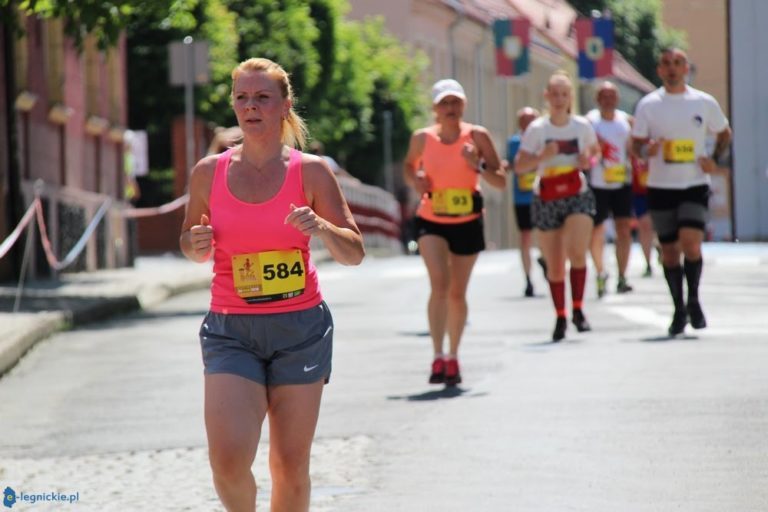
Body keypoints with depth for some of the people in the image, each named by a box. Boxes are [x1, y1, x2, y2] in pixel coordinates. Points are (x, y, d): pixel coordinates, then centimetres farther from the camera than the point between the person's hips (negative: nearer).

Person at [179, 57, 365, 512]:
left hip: (301, 326, 0)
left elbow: (355, 253, 2)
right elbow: (192, 244, 16)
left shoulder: (310, 171, -1)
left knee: (291, 465, 3)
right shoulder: (209, 172, 2)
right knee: (228, 461, -15)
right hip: (231, 331, 0)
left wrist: (322, 228, -18)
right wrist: (197, 245, -7)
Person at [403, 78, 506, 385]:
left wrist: (478, 166, -23)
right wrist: (415, 181, -4)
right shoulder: (422, 138, -3)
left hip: (467, 223, 1)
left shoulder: (477, 136, -6)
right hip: (431, 221, -1)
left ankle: (453, 357, 29)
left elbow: (501, 182, -6)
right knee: (439, 284, -21)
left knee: (457, 293, 10)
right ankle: (438, 357, -20)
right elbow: (409, 165, 17)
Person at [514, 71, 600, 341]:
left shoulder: (582, 126, -1)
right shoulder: (536, 129, -6)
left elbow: (595, 150, 17)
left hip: (578, 195, 0)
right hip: (546, 200, 0)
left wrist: (589, 158, -6)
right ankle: (560, 317, 20)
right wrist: (542, 157, -24)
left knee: (577, 252, -22)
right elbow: (519, 166, -7)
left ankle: (578, 311, -10)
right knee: (554, 265, 4)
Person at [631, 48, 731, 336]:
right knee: (670, 250, 5)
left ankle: (693, 300, 4)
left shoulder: (704, 103, 2)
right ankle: (679, 309, 19)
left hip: (695, 185, -1)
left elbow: (724, 133, 16)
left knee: (691, 243, -18)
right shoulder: (648, 105, 1)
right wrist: (647, 150, -18)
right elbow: (636, 145, 5)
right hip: (661, 186, 1)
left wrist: (714, 159, -1)